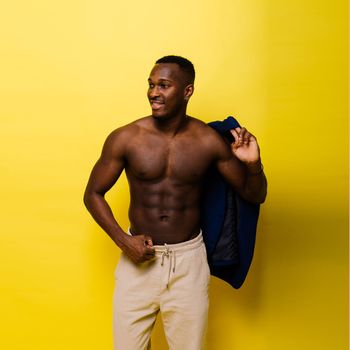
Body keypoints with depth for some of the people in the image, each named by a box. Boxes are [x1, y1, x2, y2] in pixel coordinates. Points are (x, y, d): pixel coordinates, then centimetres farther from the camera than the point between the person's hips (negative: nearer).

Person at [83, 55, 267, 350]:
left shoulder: (209, 141, -6)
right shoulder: (125, 138, -9)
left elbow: (254, 196, 2)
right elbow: (93, 194, 1)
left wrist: (253, 164, -20)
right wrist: (123, 240, -11)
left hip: (188, 259, 1)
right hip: (139, 258, 0)